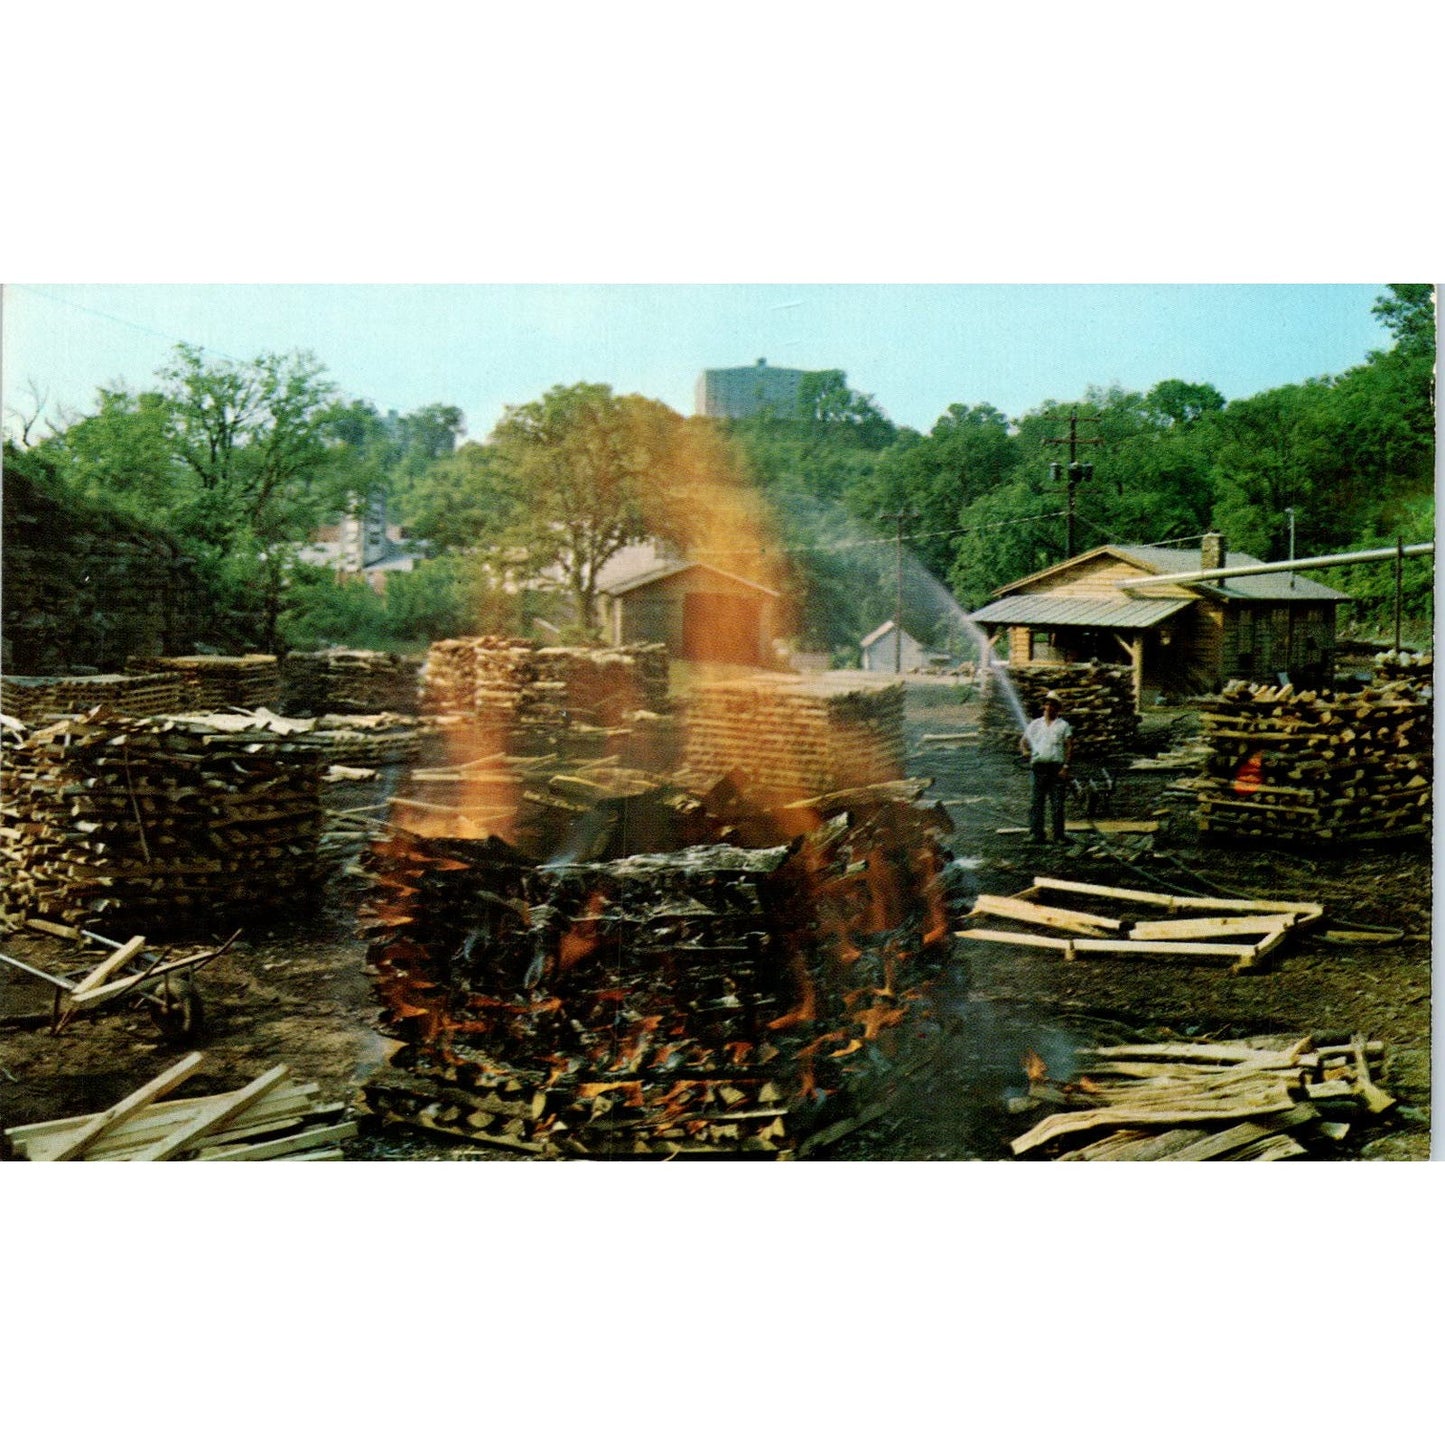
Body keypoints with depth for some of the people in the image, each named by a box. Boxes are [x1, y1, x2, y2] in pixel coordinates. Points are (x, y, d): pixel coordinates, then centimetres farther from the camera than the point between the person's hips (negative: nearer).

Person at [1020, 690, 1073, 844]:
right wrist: (1025, 751, -2)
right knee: (1036, 803, 0)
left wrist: (1065, 767, -10)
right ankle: (1037, 835, 3)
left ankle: (1059, 836, 3)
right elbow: (1023, 741, 21)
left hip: (1057, 767, -2)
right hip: (1038, 766, 2)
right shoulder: (1035, 724, 15)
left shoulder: (1063, 725, 7)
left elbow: (1069, 746, 1)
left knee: (1057, 804, -1)